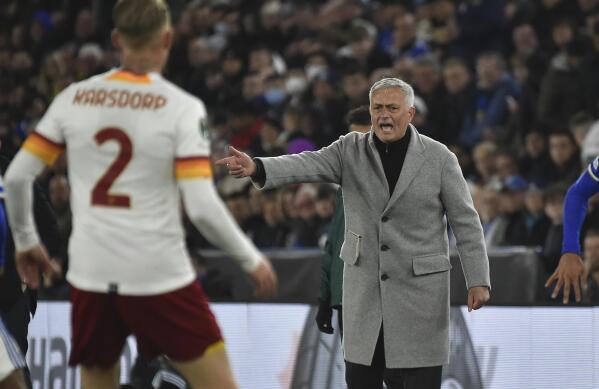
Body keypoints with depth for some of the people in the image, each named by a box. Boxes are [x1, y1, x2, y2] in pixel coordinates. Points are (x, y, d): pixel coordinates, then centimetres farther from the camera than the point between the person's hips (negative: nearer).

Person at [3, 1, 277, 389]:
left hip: (90, 274, 4)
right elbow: (202, 207, -14)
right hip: (160, 276, -4)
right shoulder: (181, 107, -8)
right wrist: (252, 260, 0)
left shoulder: (74, 97, 3)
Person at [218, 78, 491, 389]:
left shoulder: (439, 158, -3)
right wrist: (256, 167, -35)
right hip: (364, 290, 3)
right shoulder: (350, 150, 1)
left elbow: (465, 222, -2)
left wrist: (478, 279, -8)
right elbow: (306, 165, -16)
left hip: (420, 288, -3)